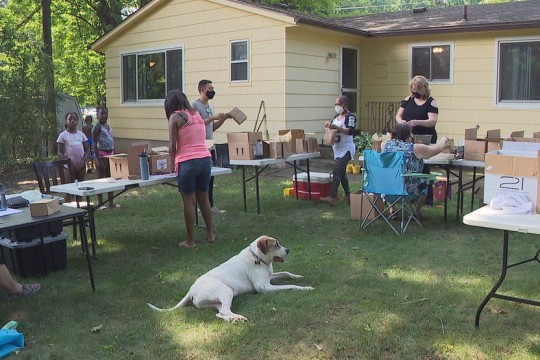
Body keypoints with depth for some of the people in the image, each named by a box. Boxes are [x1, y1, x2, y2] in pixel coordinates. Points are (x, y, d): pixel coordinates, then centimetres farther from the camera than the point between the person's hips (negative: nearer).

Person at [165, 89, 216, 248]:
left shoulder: (175, 117, -3)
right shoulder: (196, 114, 15)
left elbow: (172, 146, -4)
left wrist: (173, 162, 13)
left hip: (188, 162, -6)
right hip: (205, 159, 6)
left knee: (189, 201, 3)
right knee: (204, 199, 18)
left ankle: (191, 240, 10)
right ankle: (210, 234, 28)